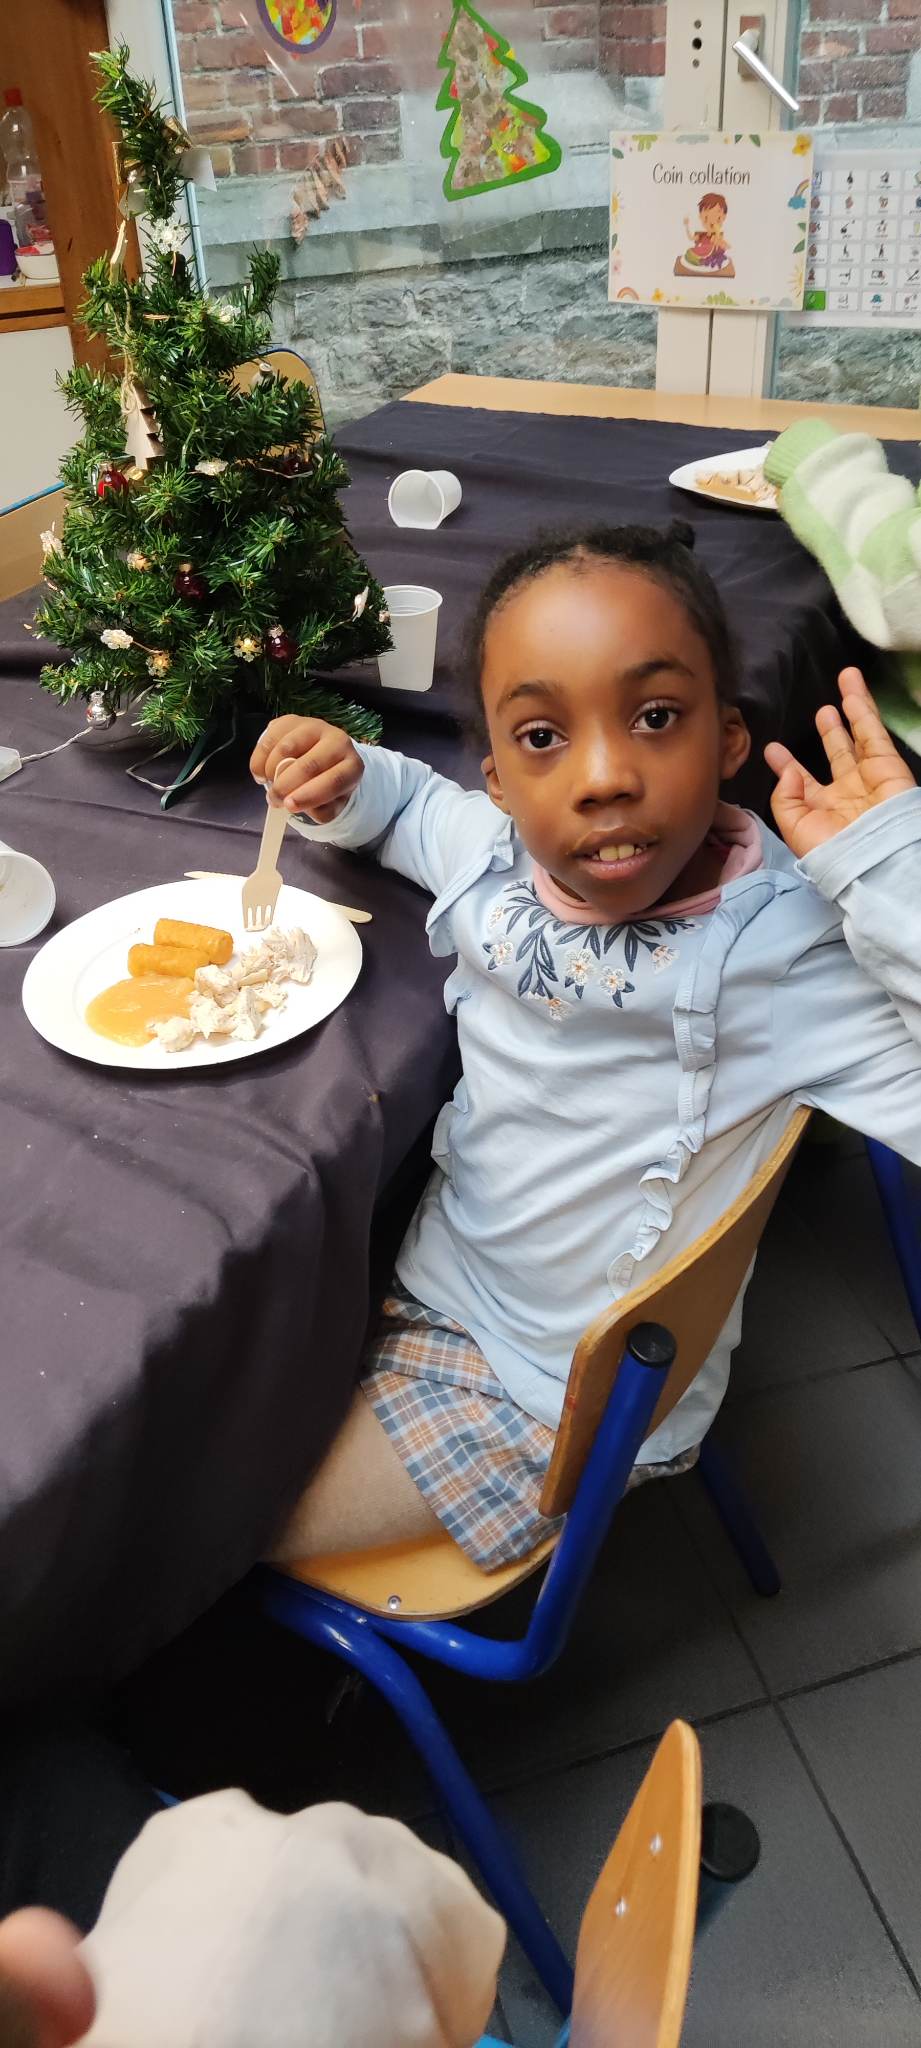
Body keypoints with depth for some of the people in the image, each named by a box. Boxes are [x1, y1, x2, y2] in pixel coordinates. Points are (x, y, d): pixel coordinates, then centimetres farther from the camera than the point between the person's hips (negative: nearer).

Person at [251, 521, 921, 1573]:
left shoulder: (784, 953, -28)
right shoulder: (496, 854, -11)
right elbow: (410, 796, 14)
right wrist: (343, 782, -8)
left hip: (556, 1399, -5)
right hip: (433, 1267, 5)